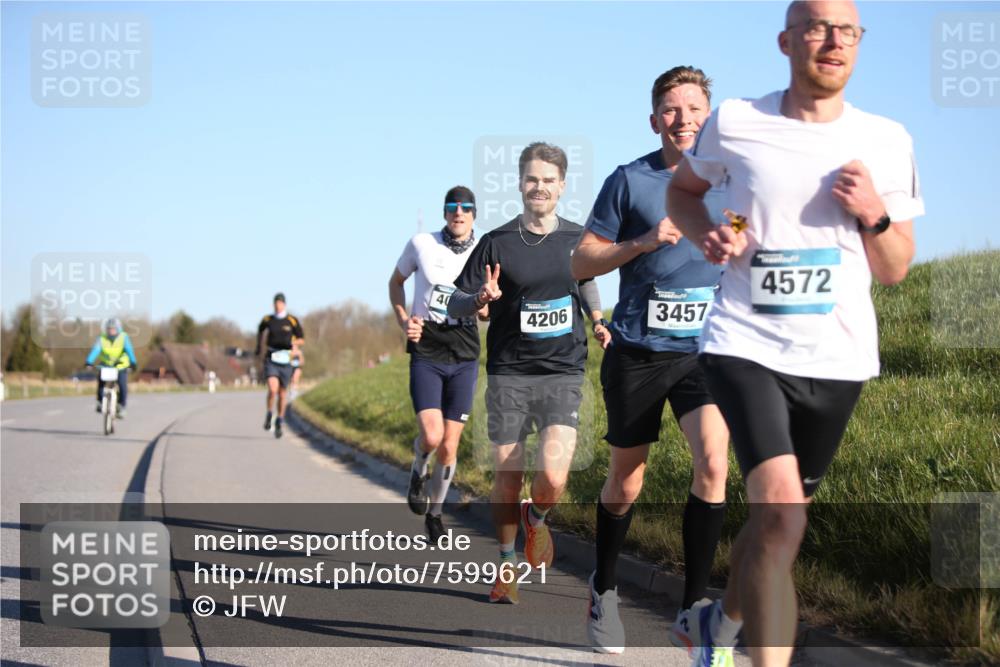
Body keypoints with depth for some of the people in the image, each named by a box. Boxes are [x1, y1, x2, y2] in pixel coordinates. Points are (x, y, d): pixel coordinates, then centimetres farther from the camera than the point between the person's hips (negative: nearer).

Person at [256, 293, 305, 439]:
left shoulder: (292, 321, -4)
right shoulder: (267, 320, 2)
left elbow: (301, 339, 5)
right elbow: (261, 330, 25)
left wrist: (293, 343, -15)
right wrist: (259, 348, 28)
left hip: (285, 361, 0)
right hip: (271, 360, 0)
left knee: (282, 392, 10)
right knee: (273, 389, -20)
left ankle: (279, 422, 27)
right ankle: (269, 414, 7)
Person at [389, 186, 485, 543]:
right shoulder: (422, 244, -2)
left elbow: (486, 311, 4)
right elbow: (396, 281, 15)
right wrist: (403, 321, -1)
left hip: (465, 358, 1)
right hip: (425, 355, -1)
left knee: (450, 446, 3)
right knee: (431, 436, -18)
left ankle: (435, 511, 26)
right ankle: (418, 471, 17)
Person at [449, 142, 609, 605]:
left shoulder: (578, 239, 6)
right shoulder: (497, 243, 0)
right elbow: (455, 306, 2)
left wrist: (598, 322, 14)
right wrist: (481, 298, -19)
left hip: (563, 374, 0)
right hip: (509, 375, 0)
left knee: (552, 476, -16)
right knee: (507, 481, 3)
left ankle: (536, 518, 19)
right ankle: (507, 566, 25)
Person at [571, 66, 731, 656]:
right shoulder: (630, 180, -1)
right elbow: (582, 262, 1)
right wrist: (644, 242, -13)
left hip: (706, 350, 1)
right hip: (638, 352, -1)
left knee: (713, 463, -20)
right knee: (626, 482, 9)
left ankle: (692, 611, -9)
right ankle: (605, 590, 35)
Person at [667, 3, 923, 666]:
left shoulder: (886, 141, 2)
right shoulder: (736, 122, -3)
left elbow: (895, 270, 8)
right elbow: (683, 190, 17)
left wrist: (874, 215, -12)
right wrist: (707, 234, -5)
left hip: (838, 357, 3)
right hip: (747, 344, -3)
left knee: (777, 518, 17)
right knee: (782, 515, -23)